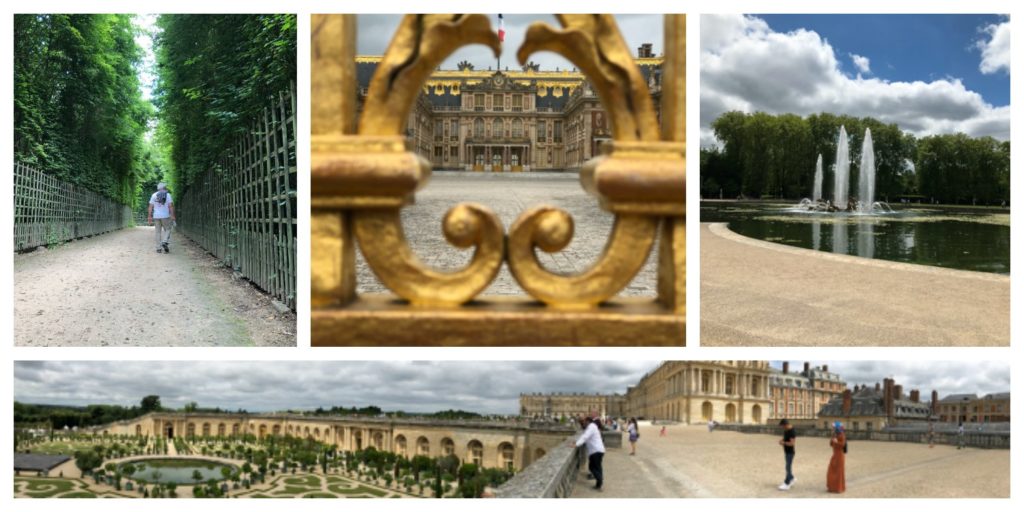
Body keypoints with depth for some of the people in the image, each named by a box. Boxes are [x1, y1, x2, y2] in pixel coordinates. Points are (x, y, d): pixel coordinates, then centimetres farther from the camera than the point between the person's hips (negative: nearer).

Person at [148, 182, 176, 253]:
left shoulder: (154, 195, 7)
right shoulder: (167, 195, -2)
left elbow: (150, 207, 3)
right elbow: (171, 206, -10)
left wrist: (150, 217, 5)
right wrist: (172, 216, -9)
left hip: (156, 216, 3)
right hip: (165, 216, -3)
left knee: (158, 232, 8)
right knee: (167, 230, 11)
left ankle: (158, 248, 6)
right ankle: (165, 242, -13)